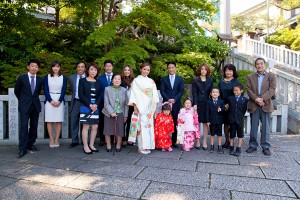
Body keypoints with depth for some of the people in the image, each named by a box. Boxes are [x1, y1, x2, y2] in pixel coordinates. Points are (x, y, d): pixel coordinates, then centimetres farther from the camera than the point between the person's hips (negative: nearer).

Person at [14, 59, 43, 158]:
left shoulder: (40, 80, 5)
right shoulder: (21, 78, -2)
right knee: (24, 126, -7)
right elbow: (16, 91, 9)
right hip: (24, 106, -3)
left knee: (34, 126, 7)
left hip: (35, 105, 3)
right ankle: (22, 149, -4)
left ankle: (30, 144, 21)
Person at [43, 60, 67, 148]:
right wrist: (51, 100, -11)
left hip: (60, 101, 0)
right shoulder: (47, 77, 7)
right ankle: (51, 140, 6)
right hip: (49, 100, 0)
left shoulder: (63, 78, 8)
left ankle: (57, 140, 7)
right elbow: (45, 90, 2)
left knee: (59, 121, -1)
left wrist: (59, 101, -11)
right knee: (49, 121, -1)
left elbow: (64, 90, 2)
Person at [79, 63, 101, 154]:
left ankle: (91, 145, 15)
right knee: (86, 126, -4)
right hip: (85, 106, -4)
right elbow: (81, 94, -5)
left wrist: (96, 104, -8)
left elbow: (99, 95, 10)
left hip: (95, 107, 4)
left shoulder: (98, 82, 13)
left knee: (95, 127, 3)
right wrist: (89, 104, -13)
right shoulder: (82, 80, 2)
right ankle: (85, 146, 5)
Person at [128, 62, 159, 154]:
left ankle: (148, 146, 13)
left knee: (149, 125, 4)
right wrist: (135, 108, -10)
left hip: (150, 107, 4)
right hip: (141, 106, -4)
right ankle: (142, 147, -1)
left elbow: (155, 95, 14)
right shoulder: (136, 80, 2)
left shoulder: (151, 81, 14)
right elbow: (134, 94, -4)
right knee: (142, 125, -8)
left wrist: (155, 107, 8)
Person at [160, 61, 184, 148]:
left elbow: (181, 91, 3)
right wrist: (168, 99, -13)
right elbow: (162, 91, 1)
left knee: (175, 123, 1)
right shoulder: (164, 79, 10)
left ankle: (174, 141, 9)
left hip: (176, 103, 1)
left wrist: (174, 99, -10)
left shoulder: (180, 78, 11)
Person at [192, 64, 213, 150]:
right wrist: (195, 104, -11)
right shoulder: (195, 80, 6)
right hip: (198, 104, -1)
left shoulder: (210, 80, 11)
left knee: (205, 123, 3)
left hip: (206, 104, 2)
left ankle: (205, 142, 9)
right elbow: (194, 93, -1)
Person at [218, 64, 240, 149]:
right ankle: (227, 141, 18)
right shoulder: (221, 82, 11)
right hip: (223, 106, 3)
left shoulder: (236, 81, 0)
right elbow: (219, 94, 10)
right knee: (225, 123, 8)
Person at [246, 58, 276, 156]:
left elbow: (272, 89, -5)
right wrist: (256, 99, -16)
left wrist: (262, 99, -17)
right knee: (253, 127, 7)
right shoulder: (250, 77, 10)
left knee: (266, 127, 4)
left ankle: (266, 147, 14)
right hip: (254, 105, 1)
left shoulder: (271, 76, 7)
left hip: (266, 105, -1)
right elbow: (249, 90, 0)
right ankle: (253, 145, 18)